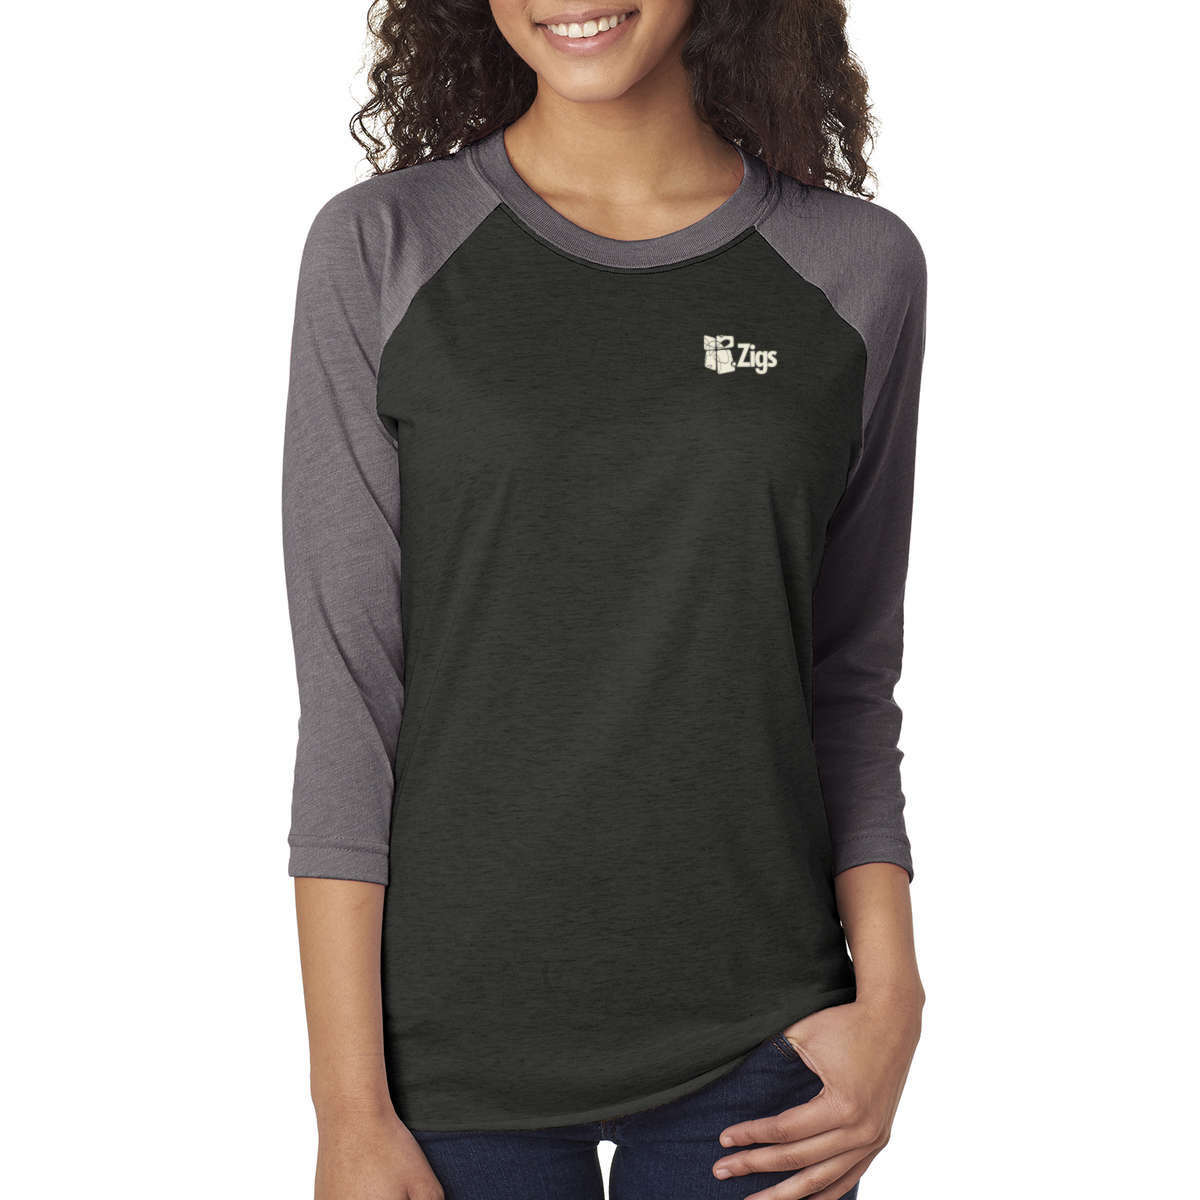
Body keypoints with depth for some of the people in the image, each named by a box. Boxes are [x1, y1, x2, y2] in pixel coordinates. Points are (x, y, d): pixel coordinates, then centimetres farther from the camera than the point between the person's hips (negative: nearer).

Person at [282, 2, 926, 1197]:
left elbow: (849, 676, 6)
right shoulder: (380, 251, -5)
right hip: (456, 1041, -1)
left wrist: (891, 994, -5)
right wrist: (350, 1103, -9)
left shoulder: (858, 269, 0)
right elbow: (346, 692, -6)